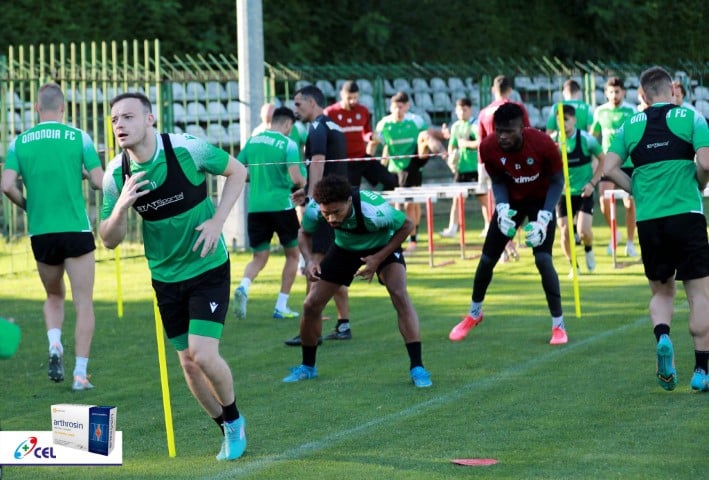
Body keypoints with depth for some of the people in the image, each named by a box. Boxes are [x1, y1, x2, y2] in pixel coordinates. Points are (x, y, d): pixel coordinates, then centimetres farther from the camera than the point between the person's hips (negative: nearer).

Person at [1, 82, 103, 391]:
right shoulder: (79, 137, -3)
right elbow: (99, 181, -7)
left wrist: (27, 205, 11)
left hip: (41, 233, 3)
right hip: (76, 230, -2)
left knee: (54, 297, 23)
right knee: (84, 303, 4)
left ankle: (54, 346, -2)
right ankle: (80, 373, -3)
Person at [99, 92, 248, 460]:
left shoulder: (188, 149, -18)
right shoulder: (116, 175, -9)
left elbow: (237, 171, -2)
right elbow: (110, 240, -3)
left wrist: (217, 221, -13)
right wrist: (121, 206, -24)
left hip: (209, 268, -4)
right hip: (166, 276, 4)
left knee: (203, 354, -15)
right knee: (188, 362, 8)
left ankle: (233, 418, 13)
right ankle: (228, 429, 30)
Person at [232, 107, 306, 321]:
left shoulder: (252, 141, 7)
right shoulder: (288, 144, -7)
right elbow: (296, 179, -16)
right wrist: (304, 185, 6)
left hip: (255, 207, 4)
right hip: (280, 205, -4)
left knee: (259, 257, 12)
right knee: (293, 253, 15)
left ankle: (243, 287, -21)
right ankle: (281, 307, 11)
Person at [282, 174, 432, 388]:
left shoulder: (374, 210, -41)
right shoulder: (314, 209, -30)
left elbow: (407, 225, -22)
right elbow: (305, 233, -7)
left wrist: (378, 258, -27)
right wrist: (309, 259, -27)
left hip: (382, 247, -4)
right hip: (344, 248, 4)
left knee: (400, 296, -28)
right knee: (311, 304, -2)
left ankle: (417, 367, -24)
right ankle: (307, 367, 22)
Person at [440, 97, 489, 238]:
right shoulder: (455, 127, 10)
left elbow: (480, 143, -19)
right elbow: (452, 146, 15)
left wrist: (465, 143, -13)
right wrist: (451, 159, -1)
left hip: (476, 167, -5)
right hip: (461, 167, 5)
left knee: (483, 197, 5)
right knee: (457, 198, 2)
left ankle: (488, 226, 14)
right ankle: (452, 228, 2)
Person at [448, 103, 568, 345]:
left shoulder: (543, 144, -30)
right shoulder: (489, 148, -22)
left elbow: (557, 181, -16)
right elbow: (497, 181, -4)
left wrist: (543, 218, -25)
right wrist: (502, 208, -23)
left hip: (541, 201, -3)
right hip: (511, 201, 3)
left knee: (543, 259, -18)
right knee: (487, 259, 5)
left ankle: (559, 325, -5)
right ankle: (474, 314, 31)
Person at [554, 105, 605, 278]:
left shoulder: (586, 139, -11)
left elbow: (602, 159, 2)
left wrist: (593, 183, -7)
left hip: (584, 192, -2)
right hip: (563, 192, 2)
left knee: (584, 231, -15)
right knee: (565, 232, -3)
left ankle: (588, 250, 20)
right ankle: (572, 265, 20)